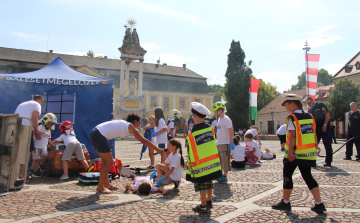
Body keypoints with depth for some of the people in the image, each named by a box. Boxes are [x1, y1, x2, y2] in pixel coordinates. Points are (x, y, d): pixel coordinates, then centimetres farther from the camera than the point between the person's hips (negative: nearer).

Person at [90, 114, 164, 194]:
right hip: (99, 136, -9)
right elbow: (144, 141, 0)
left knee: (105, 161, 18)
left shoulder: (123, 123, 20)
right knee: (109, 162, 0)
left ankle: (107, 184, 28)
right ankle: (100, 188, 8)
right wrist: (158, 150, 7)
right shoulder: (131, 127, -2)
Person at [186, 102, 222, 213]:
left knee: (202, 185, 5)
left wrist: (190, 165, -2)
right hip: (212, 162, 6)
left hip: (200, 165, -6)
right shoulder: (210, 128, -3)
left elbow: (190, 151, -12)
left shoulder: (192, 133, -17)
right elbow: (213, 143, 5)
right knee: (209, 182, 20)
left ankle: (203, 206, 14)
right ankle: (209, 201, 35)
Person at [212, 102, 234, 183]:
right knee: (219, 160, 15)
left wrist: (231, 142, -20)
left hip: (225, 143, -9)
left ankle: (225, 177, 5)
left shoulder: (226, 119, -13)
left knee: (225, 160, -2)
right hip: (218, 143, 9)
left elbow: (231, 131, -17)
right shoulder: (219, 119, 15)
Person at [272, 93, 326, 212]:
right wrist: (315, 145, 19)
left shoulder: (292, 117, -12)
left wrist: (290, 152, -17)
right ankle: (319, 204, 10)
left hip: (295, 153, -6)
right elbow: (313, 133, 9)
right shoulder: (310, 116, 7)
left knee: (287, 175, 6)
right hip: (308, 153, 7)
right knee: (307, 176, 14)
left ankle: (285, 202, 15)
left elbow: (292, 136, -17)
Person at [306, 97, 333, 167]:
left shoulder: (321, 105, -5)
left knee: (327, 144, -2)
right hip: (316, 128, 7)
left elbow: (327, 114, -12)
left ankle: (328, 161, 3)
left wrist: (325, 124, -18)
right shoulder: (310, 110, 13)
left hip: (324, 127, -7)